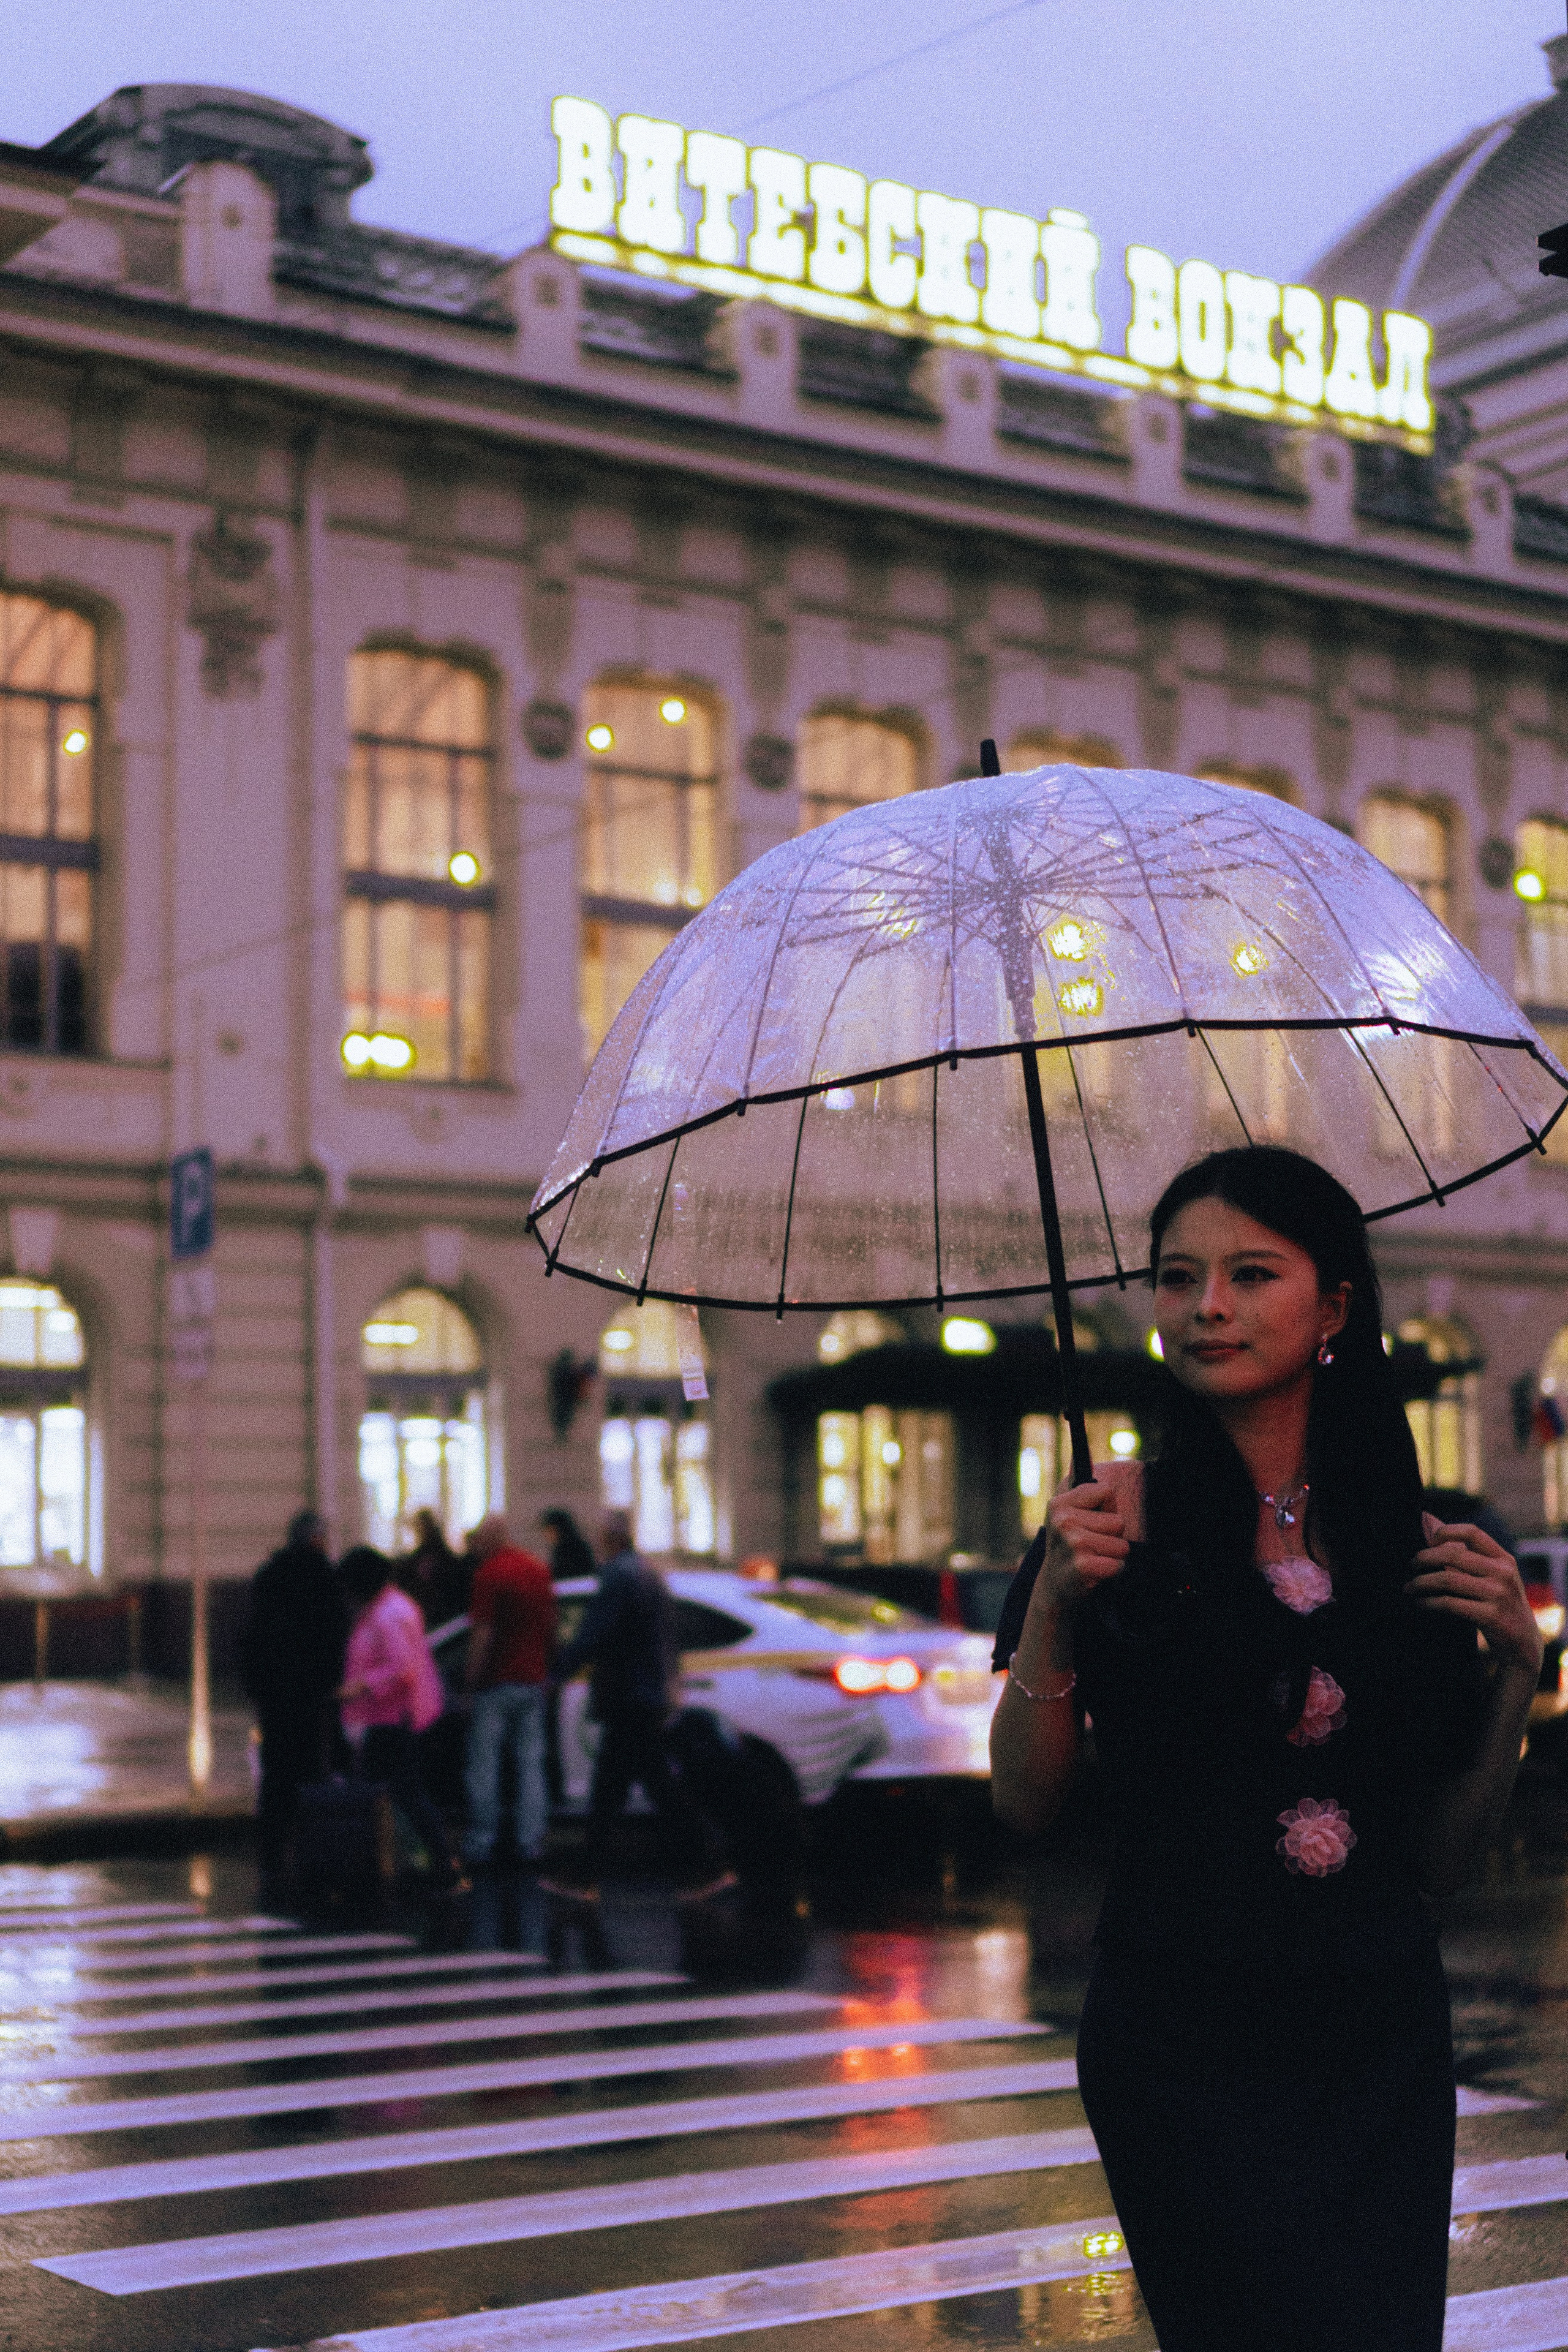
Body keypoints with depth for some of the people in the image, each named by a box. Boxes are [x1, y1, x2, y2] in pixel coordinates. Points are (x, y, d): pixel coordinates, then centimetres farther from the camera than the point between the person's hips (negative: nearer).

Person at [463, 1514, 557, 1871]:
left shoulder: (489, 1574, -13)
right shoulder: (538, 1569, 8)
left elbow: (482, 1634, -17)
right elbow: (551, 1627, 13)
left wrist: (473, 1678, -11)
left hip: (497, 1682, -6)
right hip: (533, 1680, 6)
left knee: (484, 1765, 2)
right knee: (531, 1764, 7)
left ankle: (482, 1844, 5)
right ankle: (531, 1843, 5)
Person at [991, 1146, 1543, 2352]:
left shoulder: (1415, 1548, 5)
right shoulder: (1119, 1518, -3)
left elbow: (1443, 1859, 8)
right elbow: (1025, 1801, -5)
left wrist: (1515, 1673, -4)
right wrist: (1052, 1606, -18)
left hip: (1385, 2041, 4)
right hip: (1186, 2040, -3)